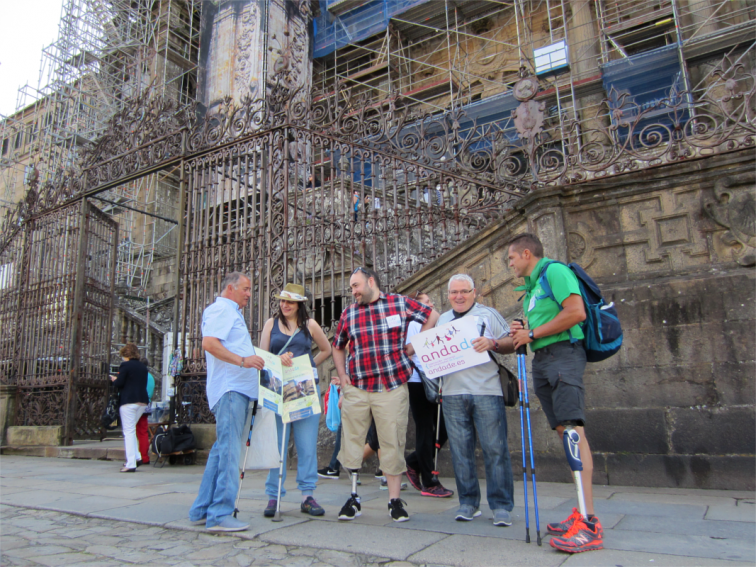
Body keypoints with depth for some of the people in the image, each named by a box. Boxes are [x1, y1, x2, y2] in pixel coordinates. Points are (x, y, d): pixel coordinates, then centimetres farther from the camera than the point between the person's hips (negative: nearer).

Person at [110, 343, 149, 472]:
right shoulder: (143, 367, 13)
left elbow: (119, 383, -10)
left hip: (128, 401, -6)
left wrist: (114, 379, 13)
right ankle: (136, 456, 16)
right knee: (131, 429, 22)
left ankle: (131, 464, -5)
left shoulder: (125, 365, -6)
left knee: (129, 431, -3)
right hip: (143, 401, 6)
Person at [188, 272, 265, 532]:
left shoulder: (232, 313, 26)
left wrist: (257, 360, 25)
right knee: (229, 450, -10)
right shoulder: (221, 309, -6)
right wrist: (242, 360, -25)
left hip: (237, 388, 11)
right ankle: (220, 515, -6)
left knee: (222, 448, 13)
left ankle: (202, 509, 20)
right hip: (229, 387, -11)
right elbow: (209, 343, -21)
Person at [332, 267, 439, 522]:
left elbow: (432, 316, 9)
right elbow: (338, 347, 22)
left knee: (393, 444, 2)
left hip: (392, 387, -3)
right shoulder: (348, 313, 10)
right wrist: (342, 376, 10)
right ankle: (353, 498, 20)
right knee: (351, 441, 5)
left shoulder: (400, 303, 1)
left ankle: (395, 501, 16)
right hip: (356, 389, 3)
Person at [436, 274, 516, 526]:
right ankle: (468, 502, 17)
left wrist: (492, 343, -15)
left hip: (486, 392, -3)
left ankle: (501, 505, 8)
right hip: (453, 394, 4)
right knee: (460, 451, 6)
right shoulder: (442, 320, 20)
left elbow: (511, 344, 3)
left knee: (495, 448, -2)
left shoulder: (488, 314, 7)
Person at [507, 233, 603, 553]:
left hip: (563, 353, -9)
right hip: (541, 360, 9)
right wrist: (523, 334, 9)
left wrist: (533, 333, -13)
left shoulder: (555, 271, -5)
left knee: (572, 427, -16)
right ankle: (581, 514, 12)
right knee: (563, 430, 7)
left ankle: (589, 524, -17)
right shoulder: (532, 286, 22)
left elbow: (576, 312, -19)